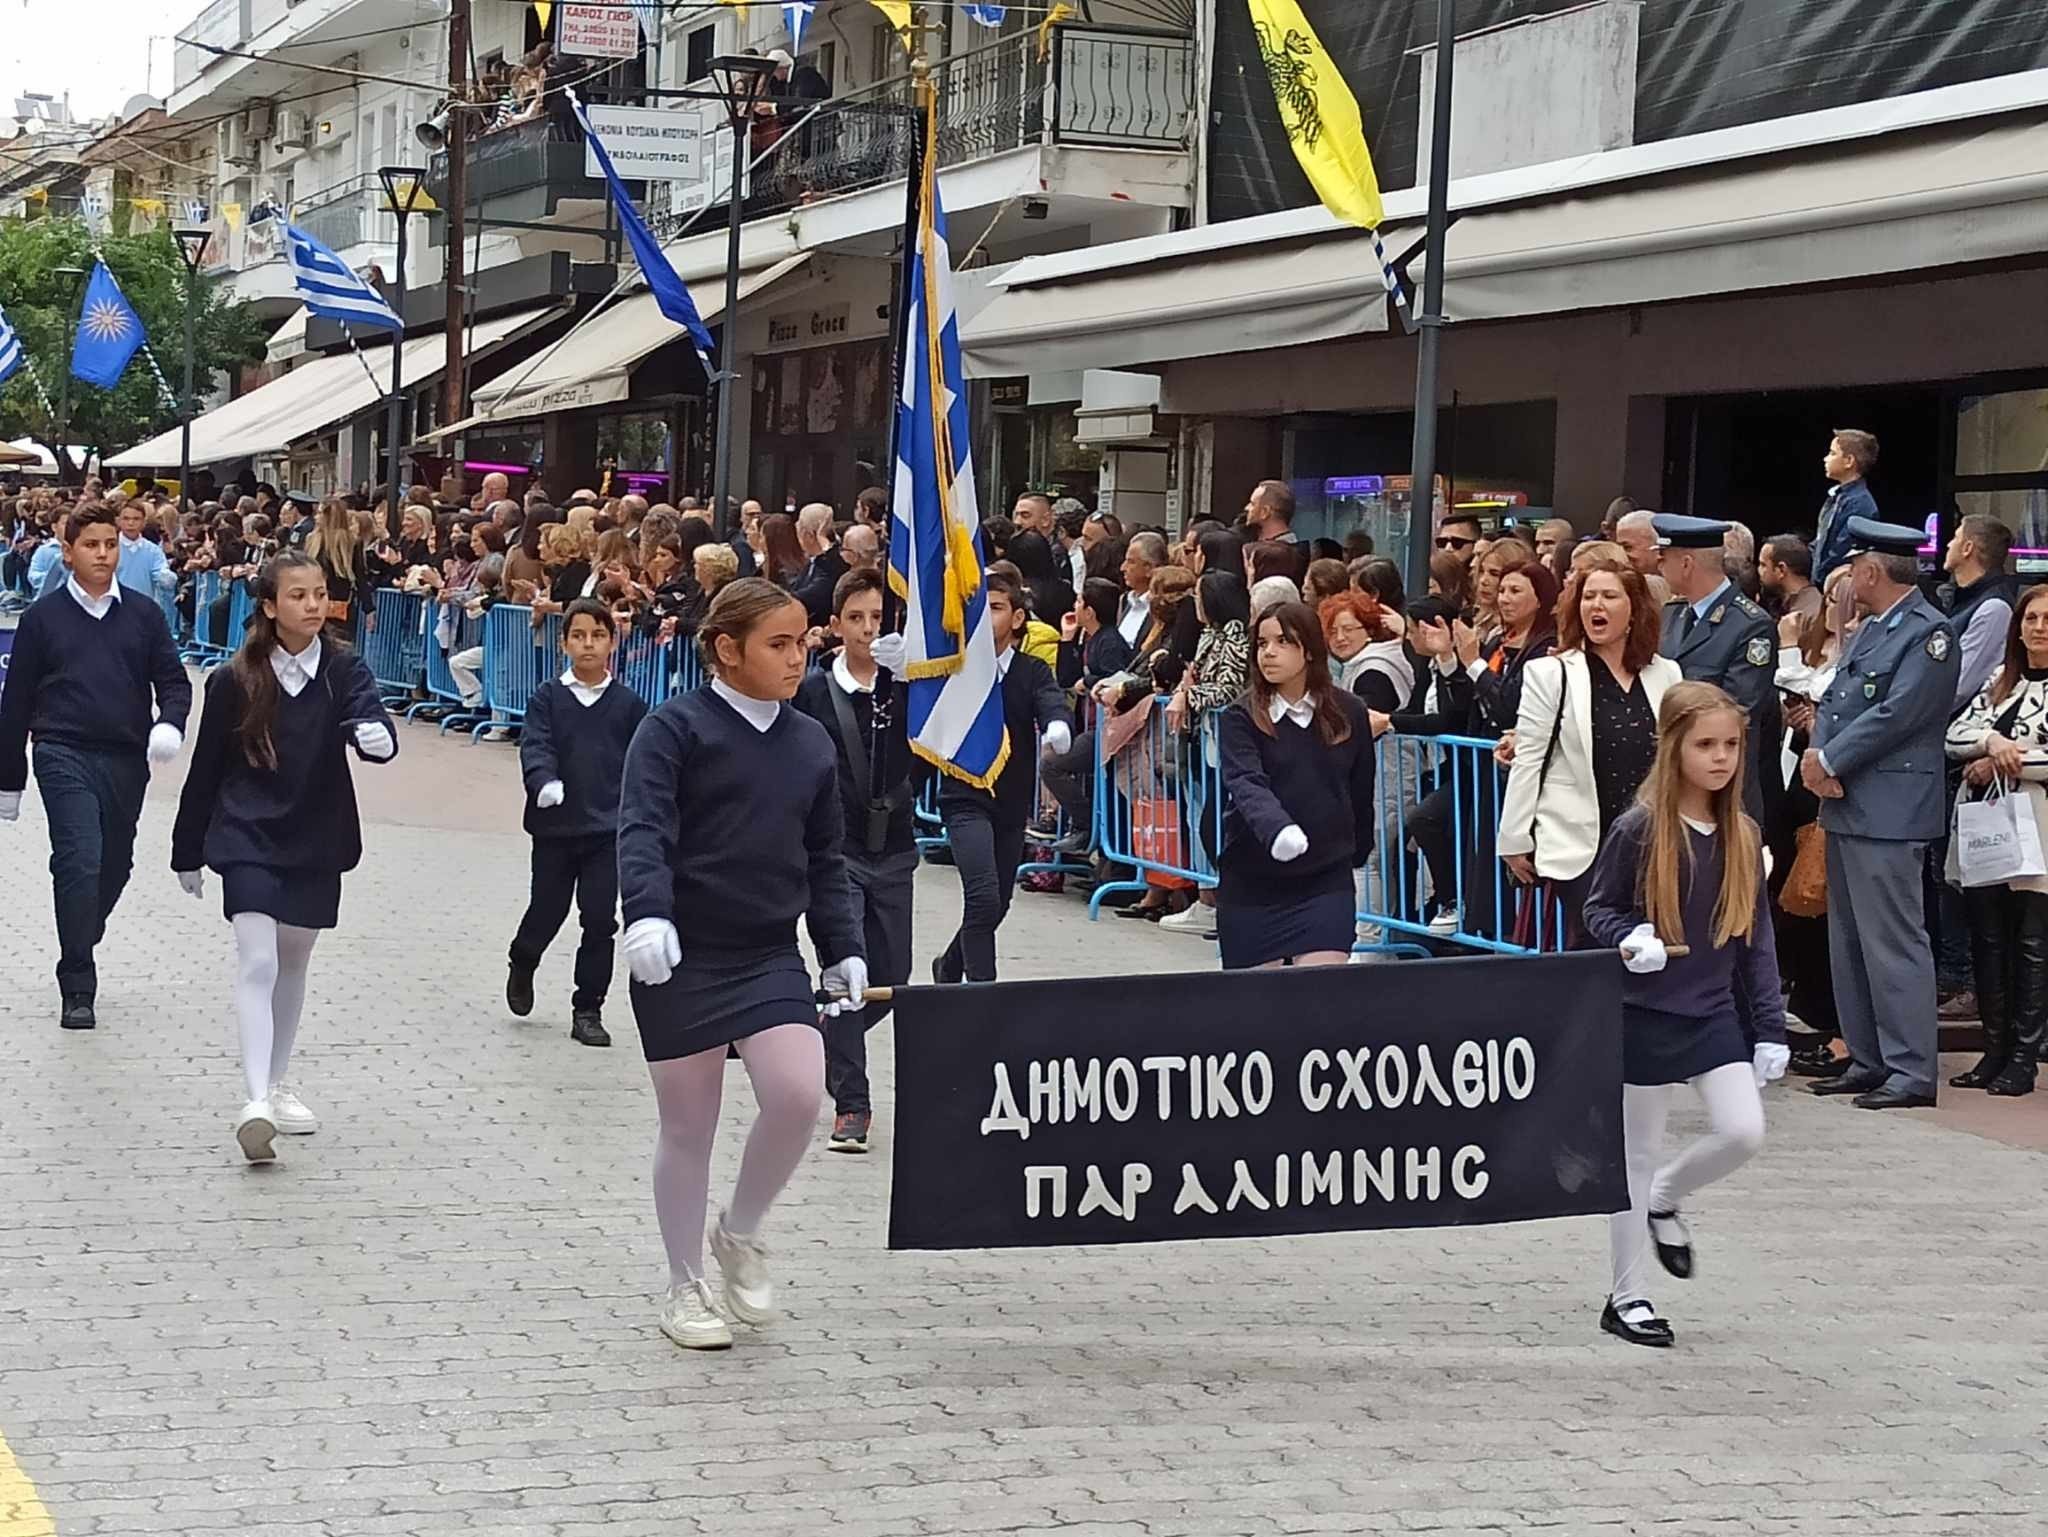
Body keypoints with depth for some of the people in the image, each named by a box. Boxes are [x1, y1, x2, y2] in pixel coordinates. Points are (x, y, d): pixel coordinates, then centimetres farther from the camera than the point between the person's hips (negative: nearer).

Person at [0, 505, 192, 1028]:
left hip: (127, 761, 3)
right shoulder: (42, 617, 3)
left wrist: (170, 723, -16)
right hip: (65, 756, -3)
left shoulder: (143, 615, 8)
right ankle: (77, 990, -10)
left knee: (114, 867, 12)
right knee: (79, 862, -15)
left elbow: (173, 680, 8)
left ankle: (78, 952, 38)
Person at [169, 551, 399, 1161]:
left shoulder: (343, 670, -3)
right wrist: (188, 851, 9)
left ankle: (278, 1084, 34)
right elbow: (206, 769, 2)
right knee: (257, 963, -16)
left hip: (315, 841, 3)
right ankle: (256, 1103, -25)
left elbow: (373, 723, -20)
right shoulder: (235, 681, -6)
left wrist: (375, 734, -46)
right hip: (248, 840, -3)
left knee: (292, 964, 17)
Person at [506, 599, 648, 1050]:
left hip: (609, 829, 0)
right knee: (547, 909, 9)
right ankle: (521, 966, 42)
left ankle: (588, 1010, 9)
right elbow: (535, 746, -13)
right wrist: (545, 782, -32)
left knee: (600, 919, -2)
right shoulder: (547, 698, 0)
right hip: (555, 826, 0)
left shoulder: (628, 705, 3)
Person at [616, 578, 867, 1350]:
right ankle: (685, 1288, 22)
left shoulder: (810, 744, 10)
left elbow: (825, 860, 17)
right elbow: (643, 830, -18)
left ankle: (740, 1231, 13)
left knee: (798, 1092, -15)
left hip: (770, 957, 4)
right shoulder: (675, 728, -8)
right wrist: (646, 914, -33)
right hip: (679, 957, -4)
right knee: (688, 1127, 4)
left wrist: (843, 949, 12)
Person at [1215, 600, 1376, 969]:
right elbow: (1247, 785, -24)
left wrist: (1356, 853, 22)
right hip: (1252, 880, 0)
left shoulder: (1349, 713, 0)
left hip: (1325, 879, 0)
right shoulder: (1240, 717, -7)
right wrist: (1277, 830, -43)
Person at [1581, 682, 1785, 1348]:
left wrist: (1770, 1028, 6)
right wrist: (1629, 940, -25)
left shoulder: (1741, 836, 3)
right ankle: (1628, 1298, 17)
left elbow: (1756, 938, 8)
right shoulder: (1639, 830, -13)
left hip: (1715, 1011, 4)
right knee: (1637, 1154, 5)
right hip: (1646, 1012, -4)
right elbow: (1597, 910, -3)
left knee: (1743, 1131, -9)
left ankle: (1664, 1199, 22)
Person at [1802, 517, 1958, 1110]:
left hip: (1889, 811, -10)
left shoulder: (1928, 632, -11)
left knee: (1893, 941, -8)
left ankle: (1912, 1071, -5)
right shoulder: (1868, 629, 17)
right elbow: (1833, 702, 15)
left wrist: (1829, 762, -13)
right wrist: (1818, 758, -4)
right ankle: (1868, 1062, 20)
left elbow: (1895, 715, -18)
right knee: (1849, 943, 13)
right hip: (1846, 808, 10)